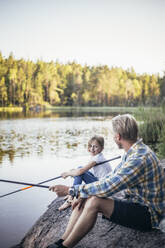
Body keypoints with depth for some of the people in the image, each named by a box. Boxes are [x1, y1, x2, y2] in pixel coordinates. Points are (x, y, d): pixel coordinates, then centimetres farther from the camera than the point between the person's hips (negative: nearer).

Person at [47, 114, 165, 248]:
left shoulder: (140, 158, -27)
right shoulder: (133, 152, 7)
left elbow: (107, 187, -29)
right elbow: (111, 177, 11)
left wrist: (70, 190, -21)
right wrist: (84, 195, -2)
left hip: (147, 214, -10)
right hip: (134, 203, 10)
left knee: (95, 202, -26)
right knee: (86, 199, 0)